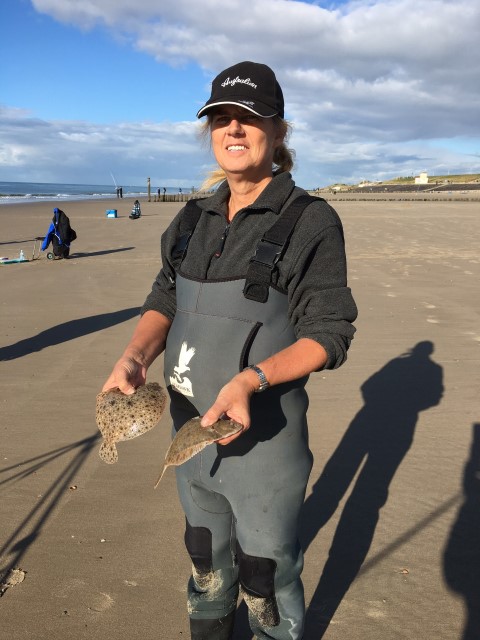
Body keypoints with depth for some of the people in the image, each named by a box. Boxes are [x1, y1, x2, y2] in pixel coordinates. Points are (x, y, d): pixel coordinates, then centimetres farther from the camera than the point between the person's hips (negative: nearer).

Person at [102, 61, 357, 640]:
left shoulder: (311, 221, -12)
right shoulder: (194, 219, 6)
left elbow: (328, 334, -15)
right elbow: (164, 301, 8)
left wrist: (250, 379, -30)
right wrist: (135, 356, -13)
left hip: (263, 437, -5)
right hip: (189, 429, 6)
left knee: (265, 578, 15)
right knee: (206, 563, 26)